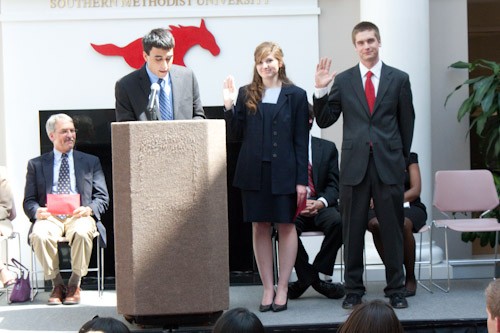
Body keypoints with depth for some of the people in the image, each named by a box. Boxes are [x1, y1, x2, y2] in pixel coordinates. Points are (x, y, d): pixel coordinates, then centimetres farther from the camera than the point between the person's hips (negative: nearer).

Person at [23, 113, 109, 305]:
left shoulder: (91, 162, 19)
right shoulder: (36, 165, 17)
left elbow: (102, 197, 12)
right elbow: (29, 201, 12)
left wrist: (89, 209, -11)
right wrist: (37, 212, -12)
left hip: (79, 216, 0)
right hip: (50, 217, 0)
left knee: (81, 233, -37)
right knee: (39, 235, -35)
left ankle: (74, 284, -17)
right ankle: (57, 284, -15)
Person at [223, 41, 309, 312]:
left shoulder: (295, 95, 1)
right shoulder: (246, 95, 7)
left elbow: (301, 141, -1)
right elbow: (236, 135, 6)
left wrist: (301, 179, -6)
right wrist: (229, 105, -6)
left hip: (284, 172, -2)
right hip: (253, 172, 2)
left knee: (286, 226, 3)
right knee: (260, 229, 5)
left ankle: (282, 289, 10)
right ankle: (267, 288, 13)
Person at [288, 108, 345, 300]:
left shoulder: (327, 148, 11)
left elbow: (333, 185, 6)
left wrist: (321, 202, -16)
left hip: (320, 206, 1)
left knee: (337, 221, -32)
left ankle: (307, 278, -19)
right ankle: (311, 278, -18)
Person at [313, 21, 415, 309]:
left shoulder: (399, 79, 6)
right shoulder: (343, 80, 7)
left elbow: (407, 122, 11)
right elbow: (324, 121, 6)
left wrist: (402, 156, 11)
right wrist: (321, 90, -7)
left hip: (389, 165, -1)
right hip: (354, 164, 1)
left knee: (392, 229, 3)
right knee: (353, 231, 5)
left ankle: (396, 289, 12)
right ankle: (354, 290, 14)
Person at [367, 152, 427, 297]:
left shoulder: (409, 157, 8)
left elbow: (415, 190, -2)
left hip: (408, 207, -1)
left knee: (403, 224, -38)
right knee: (376, 224, -36)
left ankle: (410, 278, -22)